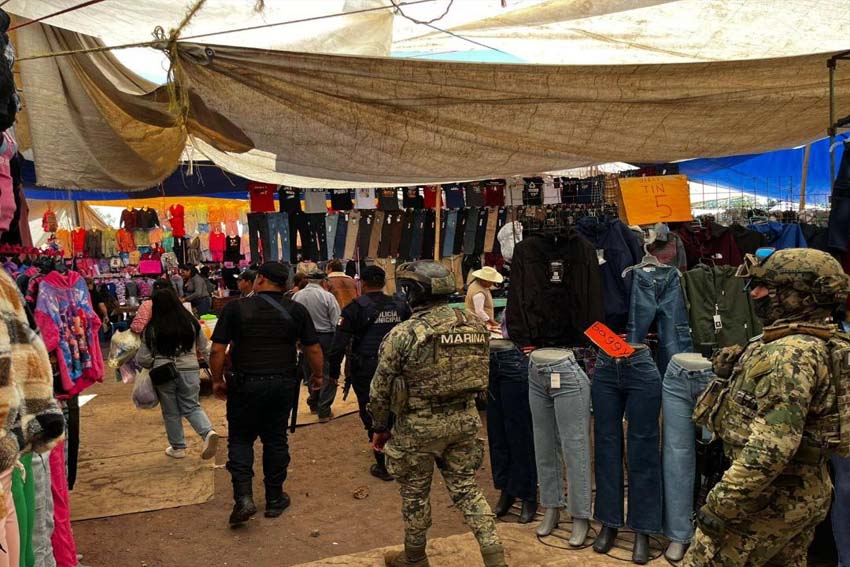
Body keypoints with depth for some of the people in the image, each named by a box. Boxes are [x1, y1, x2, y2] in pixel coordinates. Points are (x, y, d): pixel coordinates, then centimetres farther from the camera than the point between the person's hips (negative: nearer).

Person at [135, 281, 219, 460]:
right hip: (190, 371, 2)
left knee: (171, 412, 14)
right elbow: (205, 348, 7)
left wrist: (151, 365, 17)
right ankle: (208, 432, -10)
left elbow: (143, 358, -4)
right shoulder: (191, 321, -2)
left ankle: (178, 447, 26)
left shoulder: (151, 328, -8)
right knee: (192, 407, 14)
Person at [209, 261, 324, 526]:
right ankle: (274, 499, 22)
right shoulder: (296, 311, -1)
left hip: (246, 384, -2)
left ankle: (243, 497, -1)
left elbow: (217, 350, -8)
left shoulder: (235, 308, -6)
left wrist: (217, 380, 6)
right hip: (283, 385, 2)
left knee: (240, 439, 12)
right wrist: (317, 375, 16)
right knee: (276, 439, 13)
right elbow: (313, 348, 1)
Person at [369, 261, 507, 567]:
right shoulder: (476, 326, -2)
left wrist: (379, 428, 5)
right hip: (465, 421, 5)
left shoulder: (403, 334, -17)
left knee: (415, 493, 15)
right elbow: (482, 377, 6)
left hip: (419, 426, -4)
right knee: (466, 487, 18)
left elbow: (379, 391, -10)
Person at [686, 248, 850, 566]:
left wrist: (720, 507, -24)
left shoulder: (791, 354, -23)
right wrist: (735, 373, 4)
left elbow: (770, 448, -29)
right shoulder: (806, 345, 11)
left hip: (772, 496, -10)